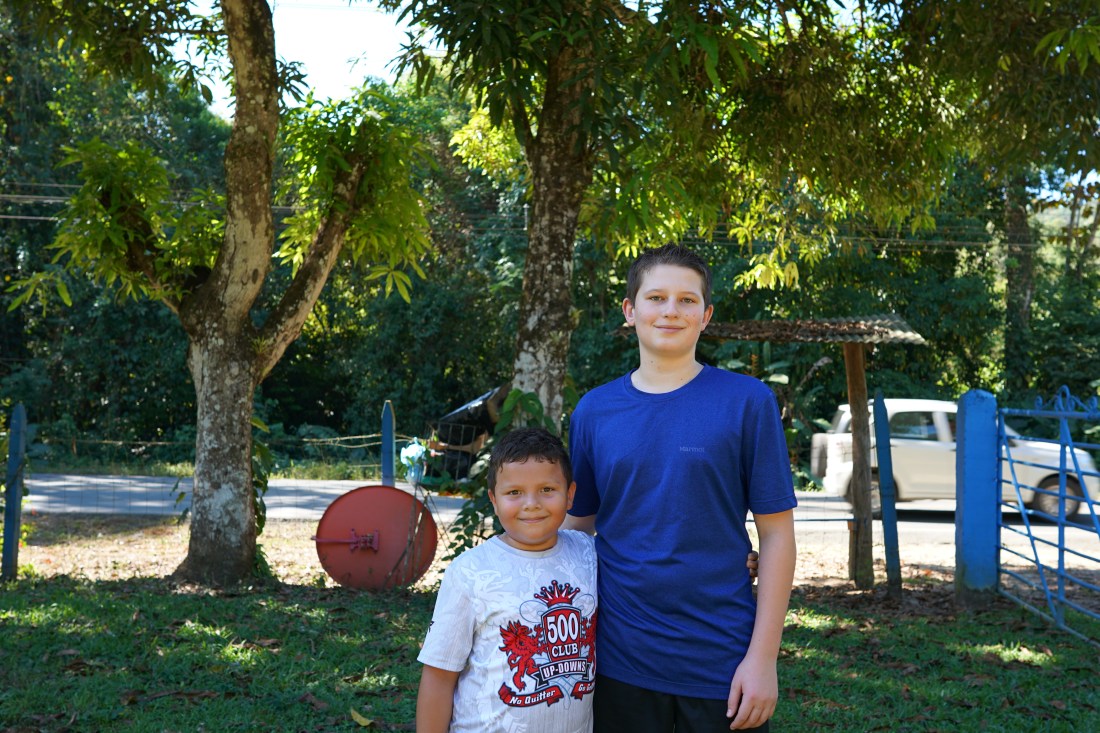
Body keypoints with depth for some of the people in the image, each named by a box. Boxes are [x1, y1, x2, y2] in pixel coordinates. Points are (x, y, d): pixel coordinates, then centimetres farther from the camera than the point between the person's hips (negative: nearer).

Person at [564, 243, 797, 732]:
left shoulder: (746, 402, -5)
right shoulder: (593, 411, 3)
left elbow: (776, 532, -4)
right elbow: (578, 526, 9)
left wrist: (763, 657, -9)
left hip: (723, 667, -2)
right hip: (622, 664, 2)